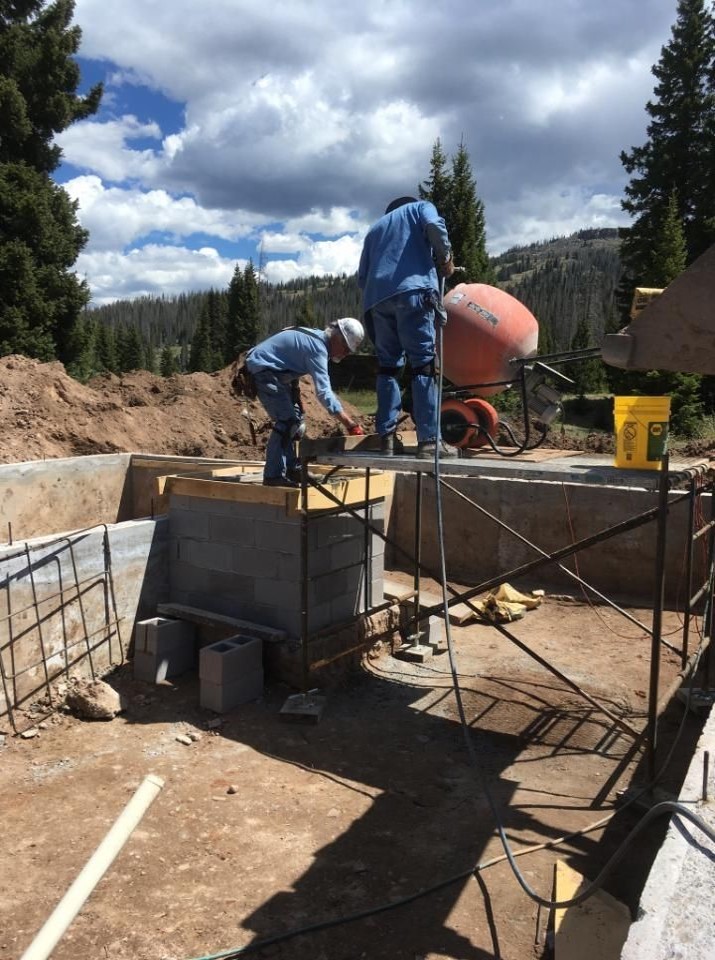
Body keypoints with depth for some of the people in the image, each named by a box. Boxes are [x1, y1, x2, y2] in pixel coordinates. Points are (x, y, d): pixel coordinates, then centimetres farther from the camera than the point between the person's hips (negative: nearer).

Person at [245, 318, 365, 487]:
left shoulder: (318, 338, 7)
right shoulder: (317, 348, -24)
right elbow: (324, 392, -32)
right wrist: (350, 424, -34)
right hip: (262, 370, -11)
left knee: (294, 418, 13)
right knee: (287, 421, -17)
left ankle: (290, 468, 19)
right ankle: (273, 475, -15)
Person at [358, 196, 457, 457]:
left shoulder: (375, 227, 36)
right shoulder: (420, 207, 24)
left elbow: (362, 277, 26)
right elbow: (434, 226, -1)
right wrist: (445, 258, 10)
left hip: (376, 297, 5)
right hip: (412, 290, -5)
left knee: (387, 365, 11)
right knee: (424, 363, -8)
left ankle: (387, 436, 3)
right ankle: (429, 439, -15)